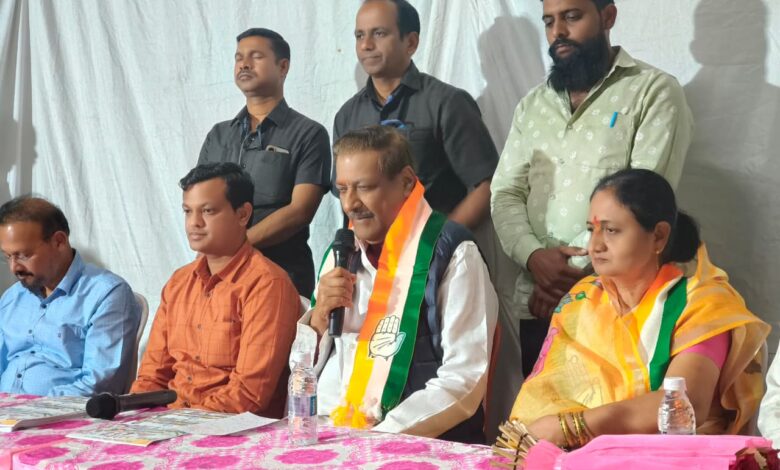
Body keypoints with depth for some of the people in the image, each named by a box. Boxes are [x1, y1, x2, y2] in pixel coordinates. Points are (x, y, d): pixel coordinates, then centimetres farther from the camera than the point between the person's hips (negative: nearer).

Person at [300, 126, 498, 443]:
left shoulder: (452, 253, -5)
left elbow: (464, 381, -11)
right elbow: (304, 370, 15)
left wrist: (382, 435, -17)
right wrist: (318, 319, -3)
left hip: (428, 444, -4)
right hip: (336, 439, 4)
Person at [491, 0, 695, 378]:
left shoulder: (655, 92, -3)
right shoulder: (532, 105, 15)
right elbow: (505, 193, 9)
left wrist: (574, 276, -13)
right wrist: (533, 256, -11)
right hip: (535, 306, 5)